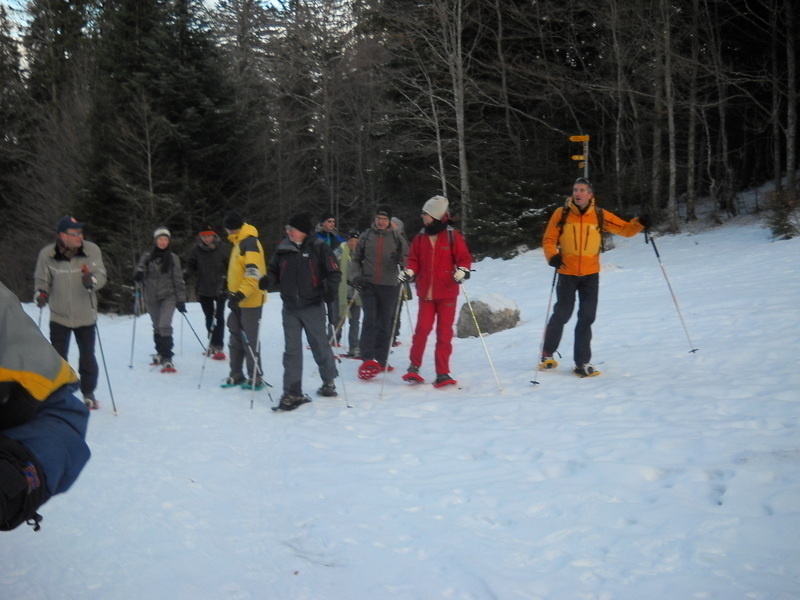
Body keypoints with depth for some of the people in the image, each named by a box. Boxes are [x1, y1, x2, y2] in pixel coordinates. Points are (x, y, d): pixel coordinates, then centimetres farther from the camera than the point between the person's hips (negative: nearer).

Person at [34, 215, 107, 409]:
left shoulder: (91, 250, -12)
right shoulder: (47, 254, -12)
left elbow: (101, 275, -11)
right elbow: (42, 279, 1)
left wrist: (92, 281, -33)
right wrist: (41, 294, -17)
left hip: (85, 315, 0)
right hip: (59, 316, 0)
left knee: (88, 356, 9)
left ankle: (88, 393, 27)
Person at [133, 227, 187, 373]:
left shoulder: (173, 258, 0)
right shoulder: (146, 256, 3)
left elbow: (178, 280, 2)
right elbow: (140, 268, 1)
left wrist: (181, 300, -1)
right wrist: (138, 275, -24)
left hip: (168, 296, -3)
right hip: (151, 297, 3)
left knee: (165, 326, -16)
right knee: (157, 326, 15)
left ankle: (167, 359, -16)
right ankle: (160, 353, 32)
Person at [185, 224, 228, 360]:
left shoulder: (221, 248, -6)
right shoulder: (197, 250, -1)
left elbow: (229, 266, -1)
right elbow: (191, 265, 7)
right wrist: (187, 273, -14)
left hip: (220, 288, -3)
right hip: (204, 289, 3)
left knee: (219, 317, -7)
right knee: (209, 318, 13)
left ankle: (218, 346, -4)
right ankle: (212, 344, 27)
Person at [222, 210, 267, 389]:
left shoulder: (249, 243, -17)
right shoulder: (239, 242, 14)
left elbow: (254, 274, -26)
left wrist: (241, 294, -32)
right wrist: (233, 293, 25)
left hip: (250, 300, -10)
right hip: (238, 300, 10)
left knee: (249, 340, -4)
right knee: (236, 338, 14)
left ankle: (256, 378, 4)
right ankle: (236, 375, 23)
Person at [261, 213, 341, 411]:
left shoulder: (319, 247, -6)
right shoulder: (283, 249, 7)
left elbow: (334, 272, -4)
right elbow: (274, 272, 13)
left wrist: (329, 287, -22)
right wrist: (268, 281, -8)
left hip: (313, 307, -3)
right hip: (290, 308, 4)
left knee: (320, 346, 9)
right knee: (291, 350, 2)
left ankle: (329, 381, 32)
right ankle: (292, 393, 5)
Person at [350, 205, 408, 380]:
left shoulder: (397, 238, 5)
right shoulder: (365, 236, 7)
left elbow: (408, 260, 8)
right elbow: (355, 259, 16)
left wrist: (401, 259, -15)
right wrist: (357, 276, 0)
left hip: (388, 286, 1)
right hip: (368, 285, 0)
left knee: (385, 323, 4)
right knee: (370, 319, -13)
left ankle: (380, 360, 12)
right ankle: (368, 359, -17)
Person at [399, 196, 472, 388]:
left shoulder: (452, 236, 1)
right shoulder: (420, 238, 9)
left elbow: (464, 258, -1)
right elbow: (414, 260, 11)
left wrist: (462, 271, -20)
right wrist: (408, 272, -8)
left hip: (447, 293, -2)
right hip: (425, 292, 2)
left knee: (444, 332, 1)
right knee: (422, 329, -6)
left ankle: (442, 374, 6)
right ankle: (414, 367, 9)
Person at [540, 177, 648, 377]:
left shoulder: (600, 215, 1)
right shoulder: (561, 214, -3)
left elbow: (625, 229, 4)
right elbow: (549, 239, 1)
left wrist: (639, 224, -15)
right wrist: (552, 256, -16)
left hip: (591, 274, 2)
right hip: (567, 273, -2)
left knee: (587, 317, 3)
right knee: (562, 314, 4)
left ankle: (582, 362, 12)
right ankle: (547, 353, 25)